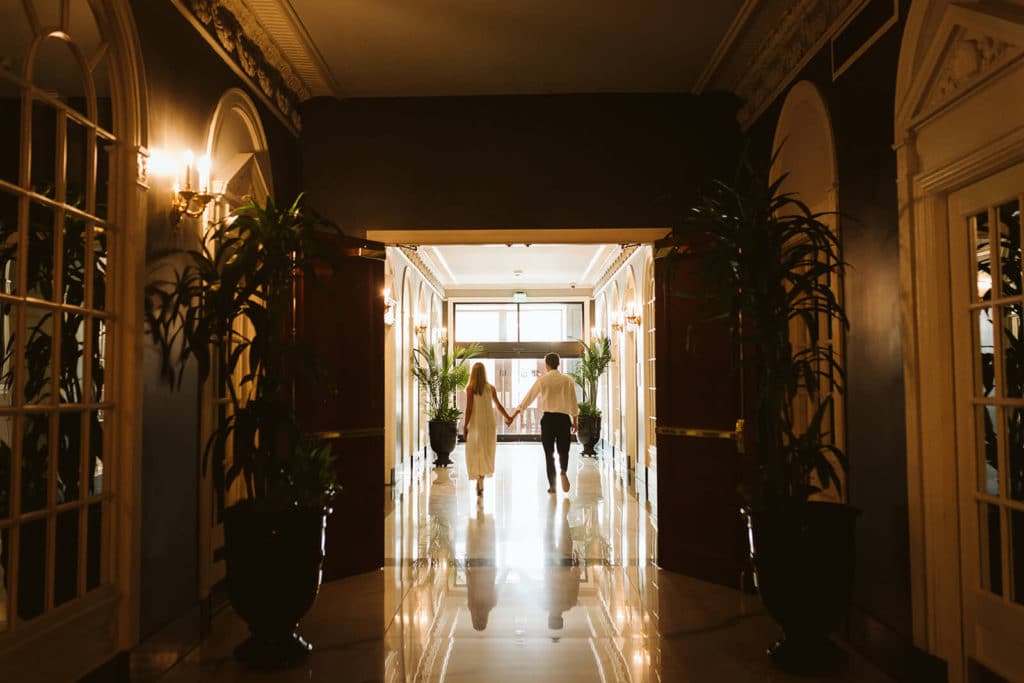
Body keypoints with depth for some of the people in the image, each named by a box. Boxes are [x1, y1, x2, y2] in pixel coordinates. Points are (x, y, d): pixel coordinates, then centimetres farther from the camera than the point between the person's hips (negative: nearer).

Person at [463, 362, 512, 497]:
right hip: (489, 423, 3)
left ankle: (479, 482, 0)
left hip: (476, 423, -3)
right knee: (486, 452, 13)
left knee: (475, 452, 7)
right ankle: (481, 480, 6)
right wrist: (507, 418, 25)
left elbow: (469, 409, -11)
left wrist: (465, 426, -4)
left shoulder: (470, 388, -8)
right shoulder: (491, 388, 2)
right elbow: (499, 406, 10)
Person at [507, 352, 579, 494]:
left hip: (548, 418, -1)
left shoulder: (542, 380, -2)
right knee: (563, 450, 12)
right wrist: (575, 420, 17)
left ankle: (552, 485, 9)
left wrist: (512, 416, 4)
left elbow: (527, 399, -1)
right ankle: (563, 471, -18)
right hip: (564, 418, 1)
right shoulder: (568, 380, 2)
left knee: (549, 453, 9)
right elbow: (573, 402, 4)